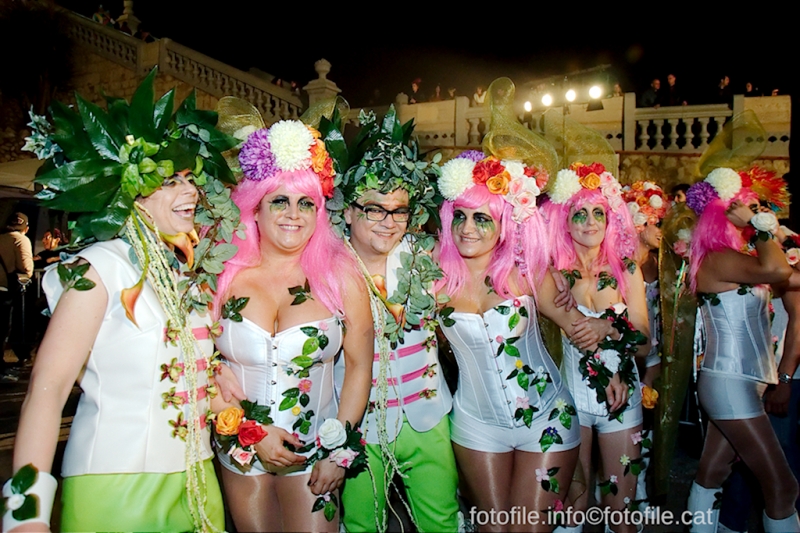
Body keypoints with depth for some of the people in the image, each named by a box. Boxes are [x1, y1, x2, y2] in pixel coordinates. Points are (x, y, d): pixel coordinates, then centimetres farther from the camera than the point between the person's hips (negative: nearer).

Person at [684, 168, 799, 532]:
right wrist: (758, 224, -17)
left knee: (712, 474, 15)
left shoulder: (729, 258, 12)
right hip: (730, 383, -9)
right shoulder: (717, 259, -16)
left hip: (739, 382, 9)